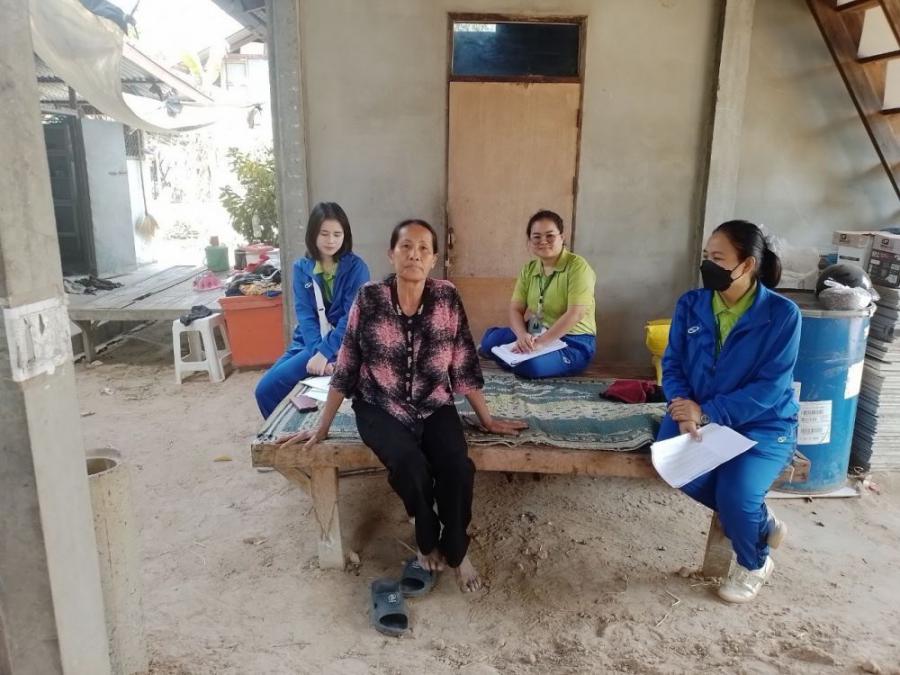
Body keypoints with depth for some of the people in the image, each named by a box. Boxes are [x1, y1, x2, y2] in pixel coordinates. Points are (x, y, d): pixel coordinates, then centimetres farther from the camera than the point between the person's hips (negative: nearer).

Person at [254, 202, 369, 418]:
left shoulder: (356, 267, -8)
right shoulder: (302, 268, 4)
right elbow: (304, 314, -5)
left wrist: (325, 352, -22)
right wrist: (317, 351, -20)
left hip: (341, 344, -5)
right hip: (309, 342, 5)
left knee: (269, 388, -16)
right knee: (264, 390, -6)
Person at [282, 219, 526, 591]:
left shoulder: (447, 297, -7)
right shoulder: (369, 298, -11)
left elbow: (464, 365, 0)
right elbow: (346, 366, -5)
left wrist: (487, 419, 3)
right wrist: (322, 427, -2)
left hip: (434, 406, 2)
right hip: (381, 408, -1)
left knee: (458, 467, -25)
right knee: (411, 466, -28)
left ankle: (456, 550, 4)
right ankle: (428, 542, 4)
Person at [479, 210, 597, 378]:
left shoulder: (577, 266, -15)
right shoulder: (529, 269, 5)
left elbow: (576, 314, -25)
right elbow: (515, 309, -1)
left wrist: (541, 342, -29)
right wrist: (522, 336, -23)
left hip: (574, 341, -5)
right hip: (536, 334, 5)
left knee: (530, 364, -30)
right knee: (489, 340, -11)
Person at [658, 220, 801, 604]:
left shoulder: (782, 314, -13)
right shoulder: (690, 305, -1)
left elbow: (770, 386, -17)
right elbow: (672, 363, 0)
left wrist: (707, 413, -25)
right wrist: (684, 409, -20)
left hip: (763, 423, -3)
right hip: (700, 415, 4)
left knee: (734, 493, -26)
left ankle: (754, 563, 12)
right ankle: (763, 525, 6)